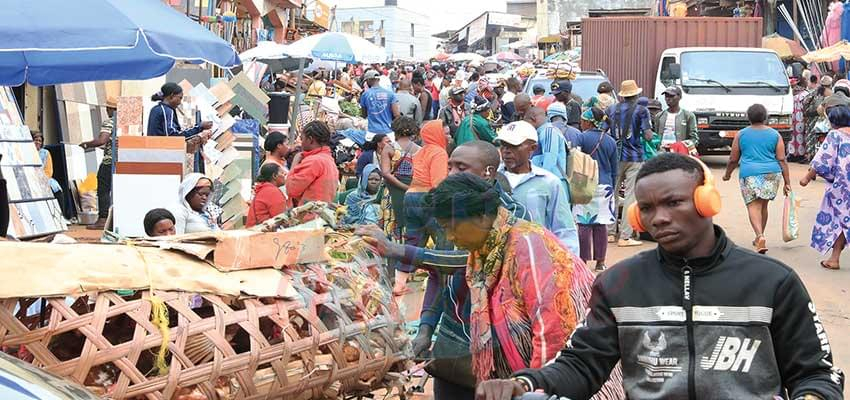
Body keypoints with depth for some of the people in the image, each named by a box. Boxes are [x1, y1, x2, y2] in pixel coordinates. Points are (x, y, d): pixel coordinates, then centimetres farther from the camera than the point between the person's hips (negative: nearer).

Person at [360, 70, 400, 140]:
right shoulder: (389, 93, 0)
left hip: (373, 131, -1)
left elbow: (364, 115, 11)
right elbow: (396, 114, -4)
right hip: (388, 131, 1)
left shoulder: (365, 94, 1)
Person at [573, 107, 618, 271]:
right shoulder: (610, 141, 8)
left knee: (584, 224, 0)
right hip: (605, 186, 4)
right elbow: (614, 170, 13)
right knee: (601, 224, 6)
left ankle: (583, 260, 0)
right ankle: (600, 261, 9)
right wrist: (611, 187, 22)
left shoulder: (582, 138, -6)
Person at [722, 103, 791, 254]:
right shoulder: (774, 135, 7)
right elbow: (782, 160, 3)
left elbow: (733, 159, 10)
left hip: (749, 174, -2)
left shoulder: (741, 135, 5)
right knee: (763, 205, 16)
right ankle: (759, 238, 27)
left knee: (753, 206, -6)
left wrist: (727, 174, 27)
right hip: (771, 173, 2)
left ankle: (760, 236, -28)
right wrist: (787, 182, 4)